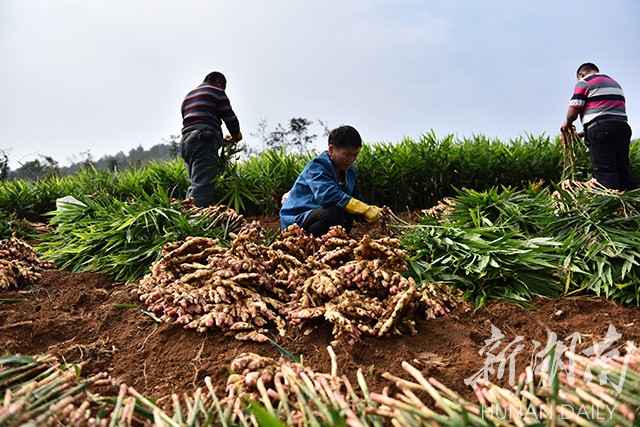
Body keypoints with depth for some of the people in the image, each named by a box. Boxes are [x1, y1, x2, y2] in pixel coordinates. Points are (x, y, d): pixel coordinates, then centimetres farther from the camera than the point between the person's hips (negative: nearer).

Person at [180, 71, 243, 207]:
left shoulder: (188, 96, 32)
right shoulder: (216, 91, 9)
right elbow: (230, 118, 1)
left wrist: (221, 139, 25)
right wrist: (236, 136, 22)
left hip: (186, 141, 8)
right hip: (204, 141, -8)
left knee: (194, 185, 11)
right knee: (202, 186, -16)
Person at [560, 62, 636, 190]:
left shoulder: (583, 82, 6)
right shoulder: (615, 83, 30)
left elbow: (573, 111, -5)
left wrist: (567, 124, 17)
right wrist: (581, 134, 26)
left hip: (600, 128, -7)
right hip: (622, 126, 7)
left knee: (604, 171, -11)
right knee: (623, 170, 7)